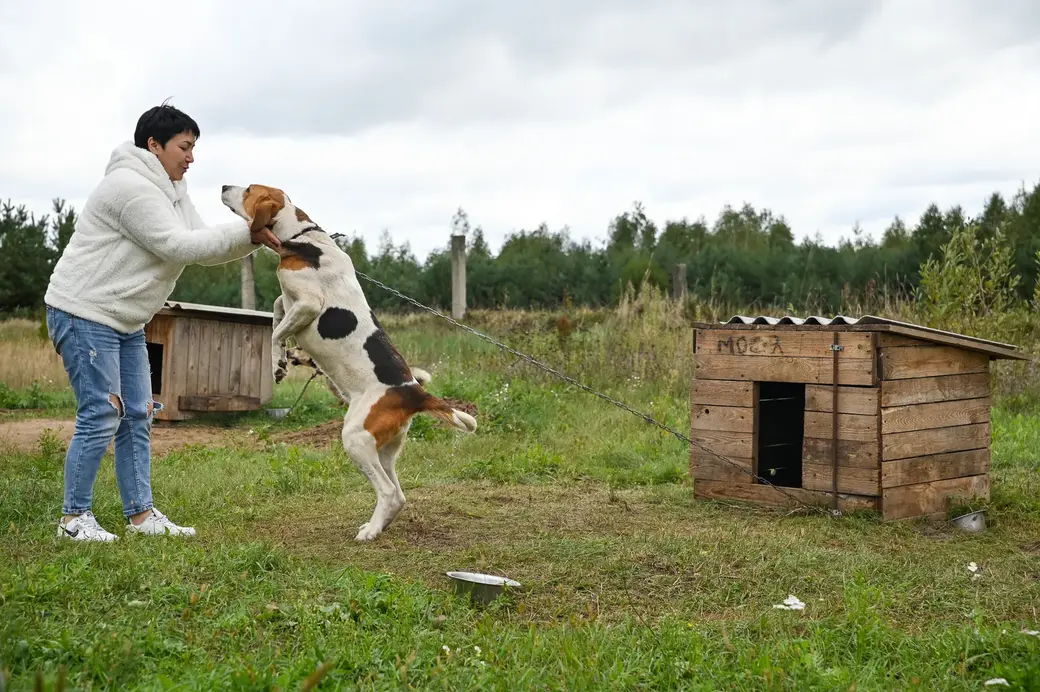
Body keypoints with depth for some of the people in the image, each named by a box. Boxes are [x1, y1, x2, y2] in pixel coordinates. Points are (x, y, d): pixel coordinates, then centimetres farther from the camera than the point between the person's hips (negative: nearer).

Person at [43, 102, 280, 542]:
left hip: (126, 321, 10)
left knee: (137, 416, 7)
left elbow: (202, 246, 9)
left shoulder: (171, 192, 13)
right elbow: (180, 247, -23)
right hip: (85, 313, -10)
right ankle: (74, 517, 2)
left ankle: (141, 515, 12)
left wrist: (255, 238, -5)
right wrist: (245, 230, -20)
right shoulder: (131, 186, -19)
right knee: (101, 417, -9)